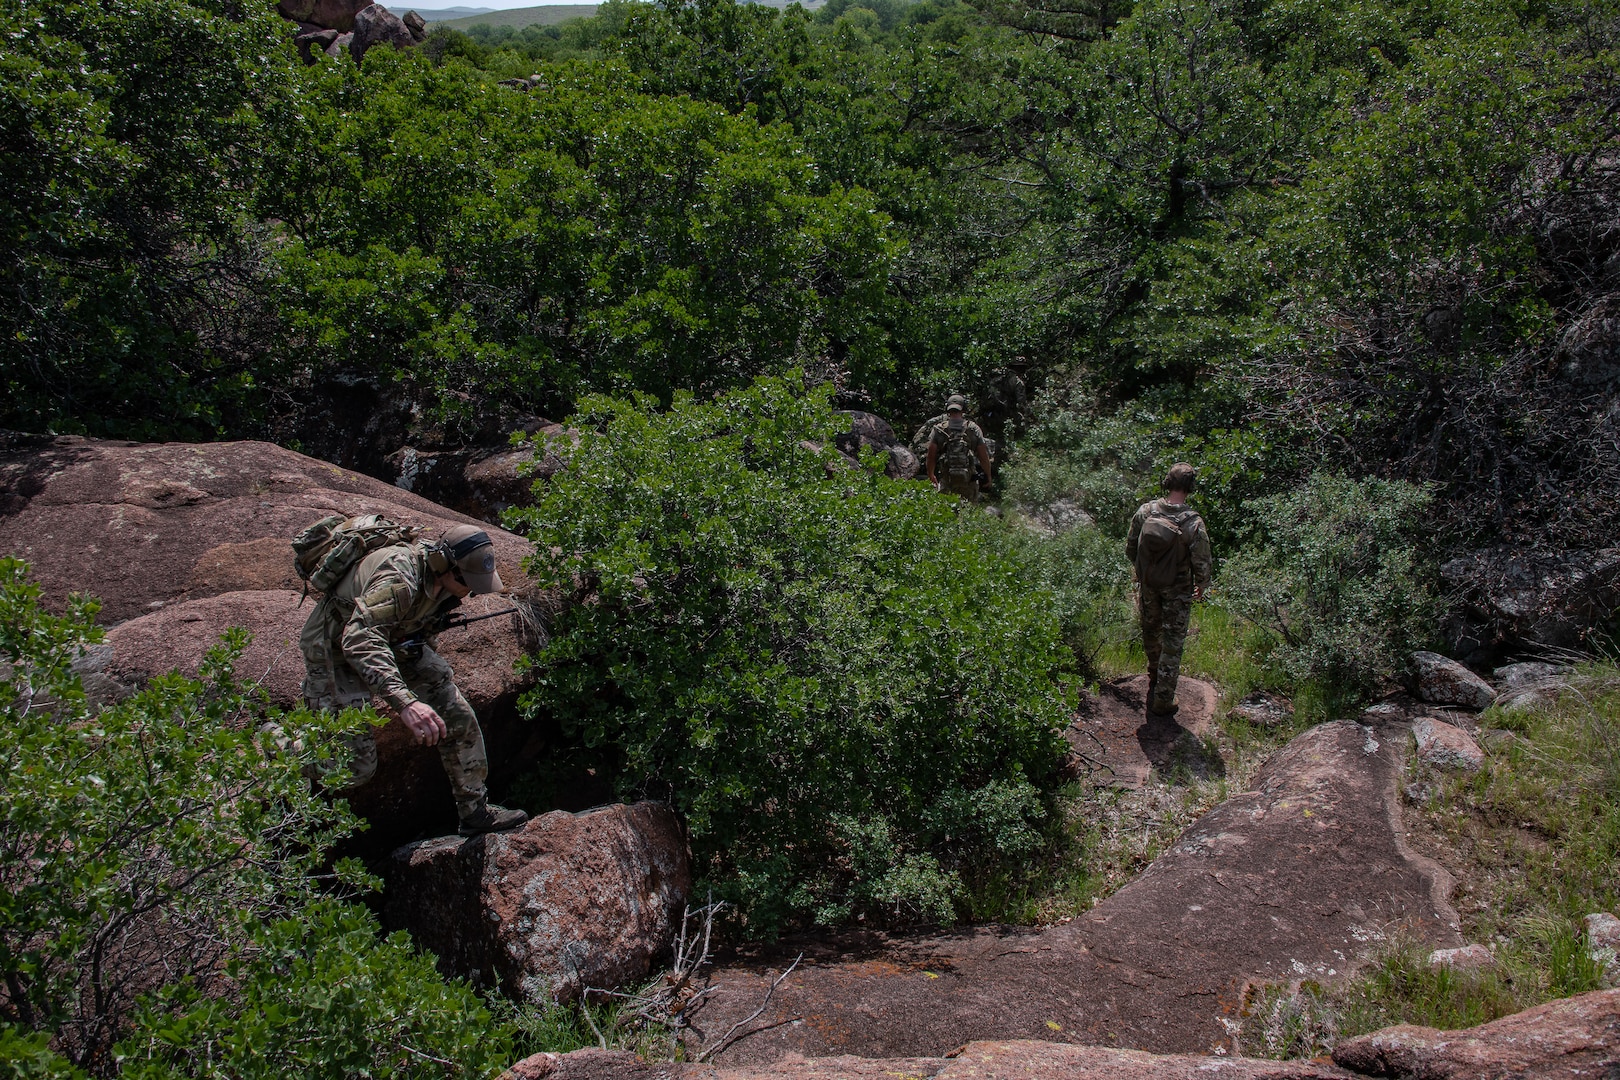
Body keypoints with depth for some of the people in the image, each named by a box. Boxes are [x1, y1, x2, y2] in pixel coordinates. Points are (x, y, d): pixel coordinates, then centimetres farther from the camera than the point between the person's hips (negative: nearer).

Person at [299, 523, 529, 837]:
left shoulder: (441, 577, -9)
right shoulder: (398, 581, -37)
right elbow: (359, 639, -50)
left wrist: (438, 671, 21)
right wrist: (405, 702, -60)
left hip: (393, 642, 8)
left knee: (459, 719, -3)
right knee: (355, 766, -10)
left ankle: (475, 811, 8)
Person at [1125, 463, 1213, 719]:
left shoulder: (1145, 512, -13)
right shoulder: (1194, 523, -24)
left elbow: (1130, 549, -1)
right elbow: (1201, 563, -17)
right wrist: (1201, 587, 5)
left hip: (1147, 585, 4)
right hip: (1177, 591, -4)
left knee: (1151, 632, 27)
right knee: (1172, 645, 9)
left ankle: (1154, 677, 52)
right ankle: (1162, 703, 15)